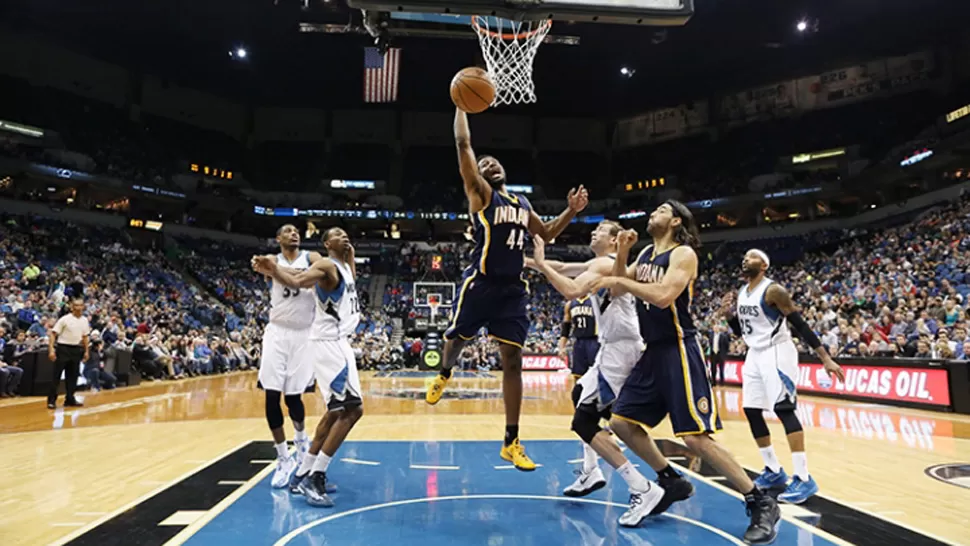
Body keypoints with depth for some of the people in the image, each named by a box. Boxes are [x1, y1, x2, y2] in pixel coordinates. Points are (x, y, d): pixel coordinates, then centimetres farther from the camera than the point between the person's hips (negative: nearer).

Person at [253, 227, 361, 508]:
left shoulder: (344, 267, 14)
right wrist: (273, 268, -45)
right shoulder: (326, 265, -13)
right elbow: (296, 281, -27)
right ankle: (314, 478, -7)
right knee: (351, 409, -13)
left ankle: (303, 475, 22)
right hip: (329, 343, -10)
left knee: (337, 411, 15)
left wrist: (350, 254, 16)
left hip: (337, 342, 10)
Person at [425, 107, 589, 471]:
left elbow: (547, 234, 29)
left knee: (512, 361, 1)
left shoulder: (522, 203, 18)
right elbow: (464, 145, -8)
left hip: (513, 288, 4)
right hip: (480, 283, -4)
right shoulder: (480, 193, 0)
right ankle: (444, 375, 52)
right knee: (456, 338, 12)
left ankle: (511, 442, 9)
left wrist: (571, 211, 16)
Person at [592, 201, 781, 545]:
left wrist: (621, 281, -18)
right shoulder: (645, 254, 14)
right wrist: (621, 254, 2)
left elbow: (663, 296, -27)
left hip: (679, 351, -9)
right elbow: (620, 286, 17)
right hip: (653, 351, 9)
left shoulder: (684, 254, -12)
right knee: (622, 422, 10)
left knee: (696, 436, -13)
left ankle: (762, 504, 3)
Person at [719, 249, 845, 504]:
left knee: (784, 409, -16)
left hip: (776, 352, -9)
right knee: (751, 411, 8)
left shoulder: (773, 290, -14)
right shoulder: (741, 292, 10)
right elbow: (740, 330, 18)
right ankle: (774, 471, 20)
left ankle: (804, 478, -11)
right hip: (755, 354, 9)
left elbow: (800, 324, -16)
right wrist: (727, 313, -2)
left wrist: (825, 358, -20)